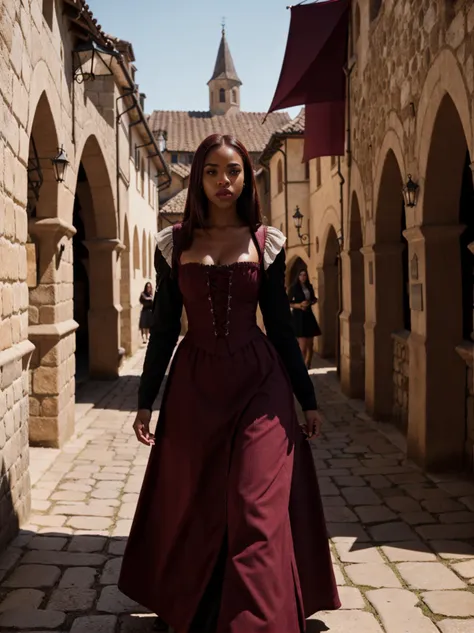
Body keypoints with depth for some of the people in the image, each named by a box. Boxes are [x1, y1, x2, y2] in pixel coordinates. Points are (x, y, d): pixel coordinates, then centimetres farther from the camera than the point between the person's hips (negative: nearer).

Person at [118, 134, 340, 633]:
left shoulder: (266, 242, 3)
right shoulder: (174, 244, 3)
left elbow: (280, 323, 6)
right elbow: (163, 326, 6)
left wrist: (307, 398, 6)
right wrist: (146, 401, 4)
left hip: (258, 383, -1)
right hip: (194, 385, 1)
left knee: (258, 512, -5)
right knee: (192, 511, 11)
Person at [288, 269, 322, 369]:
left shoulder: (309, 287, 10)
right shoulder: (294, 288, -6)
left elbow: (314, 299, 22)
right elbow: (288, 303, -7)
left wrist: (309, 303, 0)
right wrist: (299, 305, -20)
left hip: (308, 315, 6)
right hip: (298, 316, -6)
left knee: (310, 343, 7)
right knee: (303, 344, -11)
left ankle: (307, 365, 18)